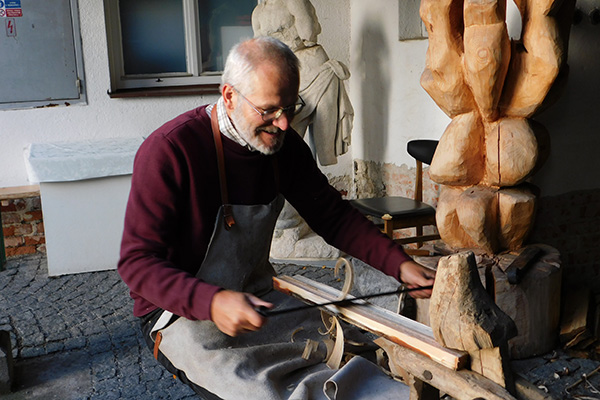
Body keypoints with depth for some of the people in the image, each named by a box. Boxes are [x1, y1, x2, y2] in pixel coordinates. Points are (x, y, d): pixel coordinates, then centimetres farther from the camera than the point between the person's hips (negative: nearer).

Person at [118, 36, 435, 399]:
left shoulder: (283, 144, 0)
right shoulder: (170, 150, -19)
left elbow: (334, 216, 8)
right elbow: (138, 262, -20)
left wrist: (399, 264, -6)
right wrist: (212, 302, -37)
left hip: (260, 298, 6)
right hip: (183, 312, -5)